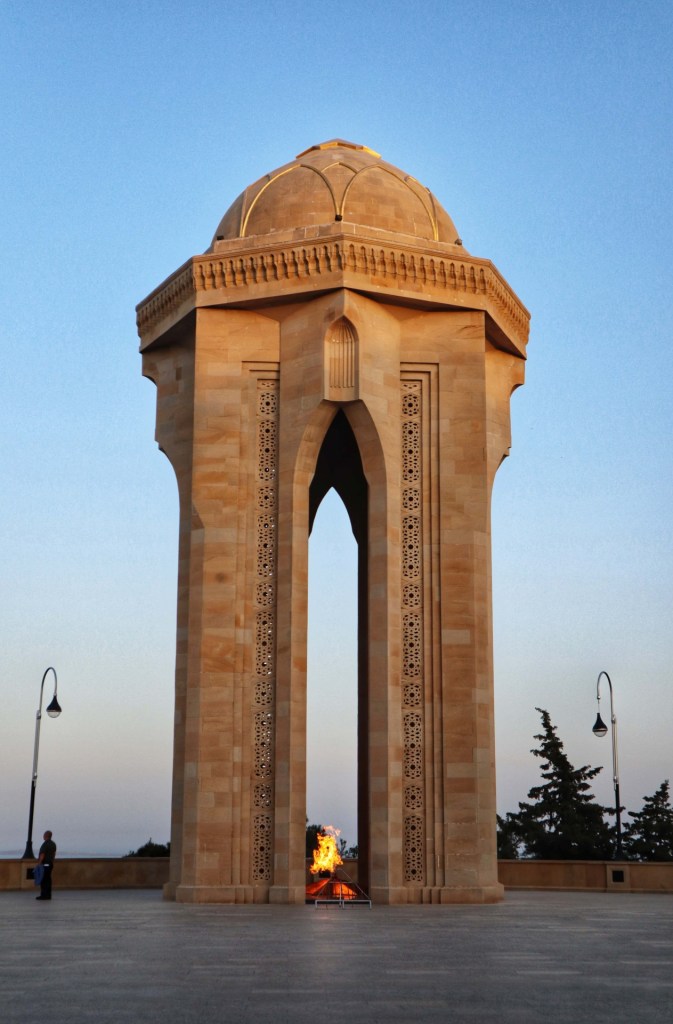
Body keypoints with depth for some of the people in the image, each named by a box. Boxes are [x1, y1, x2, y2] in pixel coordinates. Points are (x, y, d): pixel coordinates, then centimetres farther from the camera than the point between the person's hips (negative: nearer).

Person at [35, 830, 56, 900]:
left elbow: (42, 855, -18)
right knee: (48, 879, 9)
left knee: (43, 880, -5)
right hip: (50, 864, 9)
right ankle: (48, 895, 10)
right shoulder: (53, 844, 11)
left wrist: (39, 864, -16)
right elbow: (54, 854, 17)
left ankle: (44, 895, -6)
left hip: (44, 864, -9)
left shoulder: (45, 844, -15)